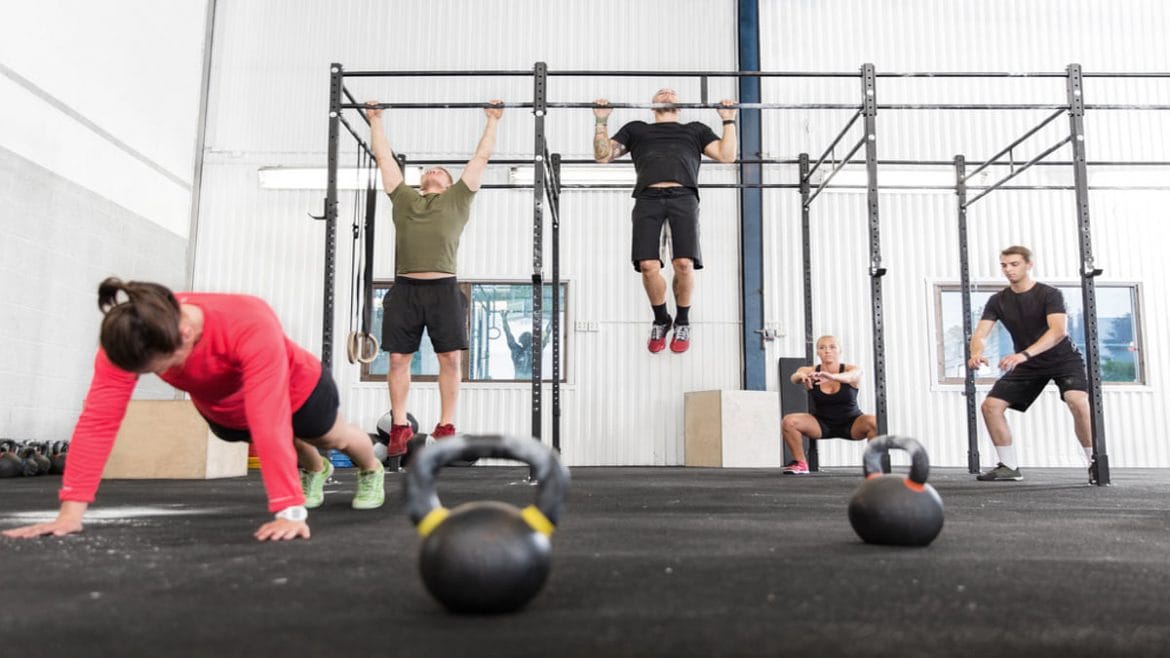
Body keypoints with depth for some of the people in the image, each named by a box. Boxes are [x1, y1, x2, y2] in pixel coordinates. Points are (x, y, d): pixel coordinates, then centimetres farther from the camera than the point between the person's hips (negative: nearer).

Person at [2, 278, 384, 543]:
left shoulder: (251, 325, -50)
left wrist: (291, 511, -57)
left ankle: (371, 472, 61)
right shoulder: (126, 339, -35)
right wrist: (71, 511, -41)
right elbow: (98, 418, -37)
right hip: (222, 410, 4)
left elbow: (270, 423, -55)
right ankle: (315, 470, 67)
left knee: (334, 438, 26)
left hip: (298, 391, -4)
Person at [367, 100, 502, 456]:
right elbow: (383, 157, 30)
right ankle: (400, 427, 9)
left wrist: (493, 120, 28)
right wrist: (375, 121, 36)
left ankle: (446, 428, 6)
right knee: (398, 359, 1)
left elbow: (481, 157, 22)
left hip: (443, 288, -2)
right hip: (405, 288, 2)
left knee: (451, 358, -2)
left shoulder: (458, 198, 17)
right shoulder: (403, 197, 22)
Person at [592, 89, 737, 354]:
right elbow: (602, 155, 24)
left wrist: (729, 120, 19)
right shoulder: (636, 129, 33)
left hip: (683, 197, 0)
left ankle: (682, 321, 7)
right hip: (648, 199, 0)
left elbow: (727, 155, 21)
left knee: (684, 264, -20)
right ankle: (661, 320, 10)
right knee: (648, 266, -18)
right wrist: (602, 120, 19)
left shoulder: (695, 129, 33)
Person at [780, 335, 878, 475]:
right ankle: (800, 463, -5)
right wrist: (801, 376, -59)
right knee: (788, 421, -24)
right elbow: (794, 377, -33)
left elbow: (849, 376, -38)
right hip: (821, 424, 1)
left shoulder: (852, 370, -13)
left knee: (873, 421, -32)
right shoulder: (809, 371, -10)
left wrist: (831, 376, -61)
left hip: (850, 423, -1)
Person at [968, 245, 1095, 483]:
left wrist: (1024, 354, -49)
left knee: (1077, 401, -31)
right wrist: (976, 353, -40)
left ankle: (1095, 463, -12)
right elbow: (980, 333, -14)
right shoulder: (998, 301, -5)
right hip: (1027, 365, 5)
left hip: (1063, 359, -5)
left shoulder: (1049, 294, -18)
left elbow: (1059, 330, -34)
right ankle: (1009, 467, 5)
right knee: (990, 405, -8)